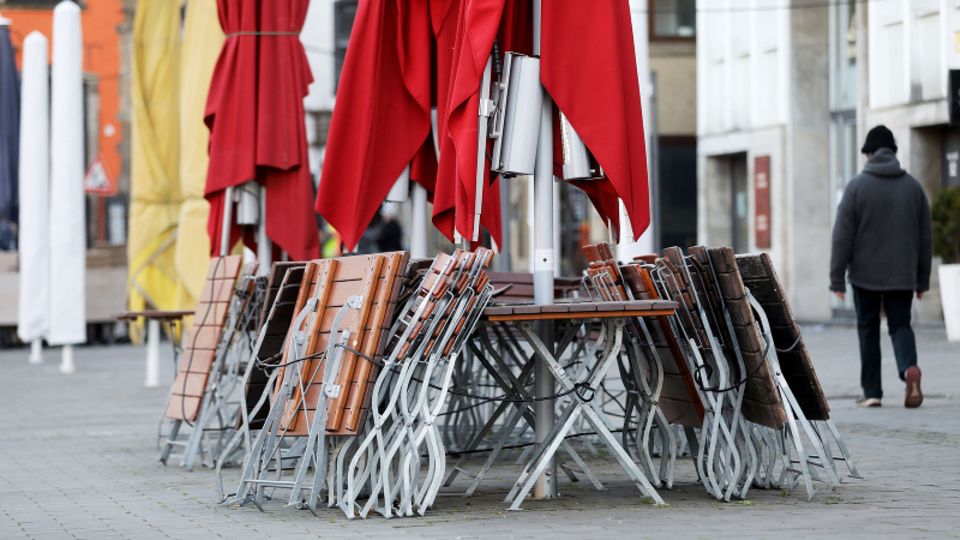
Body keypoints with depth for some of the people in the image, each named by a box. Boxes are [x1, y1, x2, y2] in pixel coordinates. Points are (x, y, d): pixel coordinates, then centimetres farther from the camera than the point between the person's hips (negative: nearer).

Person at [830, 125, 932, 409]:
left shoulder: (857, 187, -5)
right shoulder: (913, 186, 5)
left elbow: (842, 236, -8)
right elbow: (925, 237, 8)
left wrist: (837, 278, -3)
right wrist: (923, 279, 14)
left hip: (866, 274, -2)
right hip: (903, 276, 2)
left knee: (868, 330, 8)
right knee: (900, 325, 8)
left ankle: (872, 391, 8)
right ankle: (909, 368, -21)